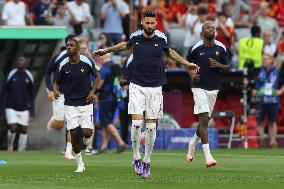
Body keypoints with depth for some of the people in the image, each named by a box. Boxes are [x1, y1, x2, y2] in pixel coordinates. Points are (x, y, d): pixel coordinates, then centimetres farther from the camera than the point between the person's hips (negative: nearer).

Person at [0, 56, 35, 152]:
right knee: (13, 128, -12)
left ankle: (21, 151, 10)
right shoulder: (11, 75, -4)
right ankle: (10, 145, 16)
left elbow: (32, 95, 7)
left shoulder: (29, 77, 1)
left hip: (24, 109, 2)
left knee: (24, 130, 0)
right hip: (11, 108, -2)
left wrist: (32, 111, 2)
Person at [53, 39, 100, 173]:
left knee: (87, 133, -11)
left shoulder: (87, 62, -4)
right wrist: (55, 91, -15)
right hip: (70, 104, 1)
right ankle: (80, 164, 8)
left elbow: (97, 77, 11)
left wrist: (92, 91, -3)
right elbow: (56, 82, 8)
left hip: (86, 103, -1)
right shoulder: (62, 65, -2)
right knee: (74, 134, -6)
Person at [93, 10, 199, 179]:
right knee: (137, 123, -14)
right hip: (137, 86, -1)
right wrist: (106, 50, 28)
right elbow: (125, 45, 22)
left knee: (151, 127, 1)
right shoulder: (135, 37, -2)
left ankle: (147, 161, 14)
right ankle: (136, 157, 2)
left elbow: (169, 52, 20)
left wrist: (187, 63, 25)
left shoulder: (161, 38, -1)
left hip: (155, 87, 1)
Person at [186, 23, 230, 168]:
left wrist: (219, 65, -12)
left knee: (205, 120, 13)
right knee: (204, 120, -14)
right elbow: (187, 62, 13)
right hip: (199, 88, -4)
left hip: (214, 88, 4)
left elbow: (227, 68, 9)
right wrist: (191, 73, -6)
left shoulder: (221, 48, 3)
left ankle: (192, 144, 40)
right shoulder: (195, 48, -3)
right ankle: (208, 156, -19)